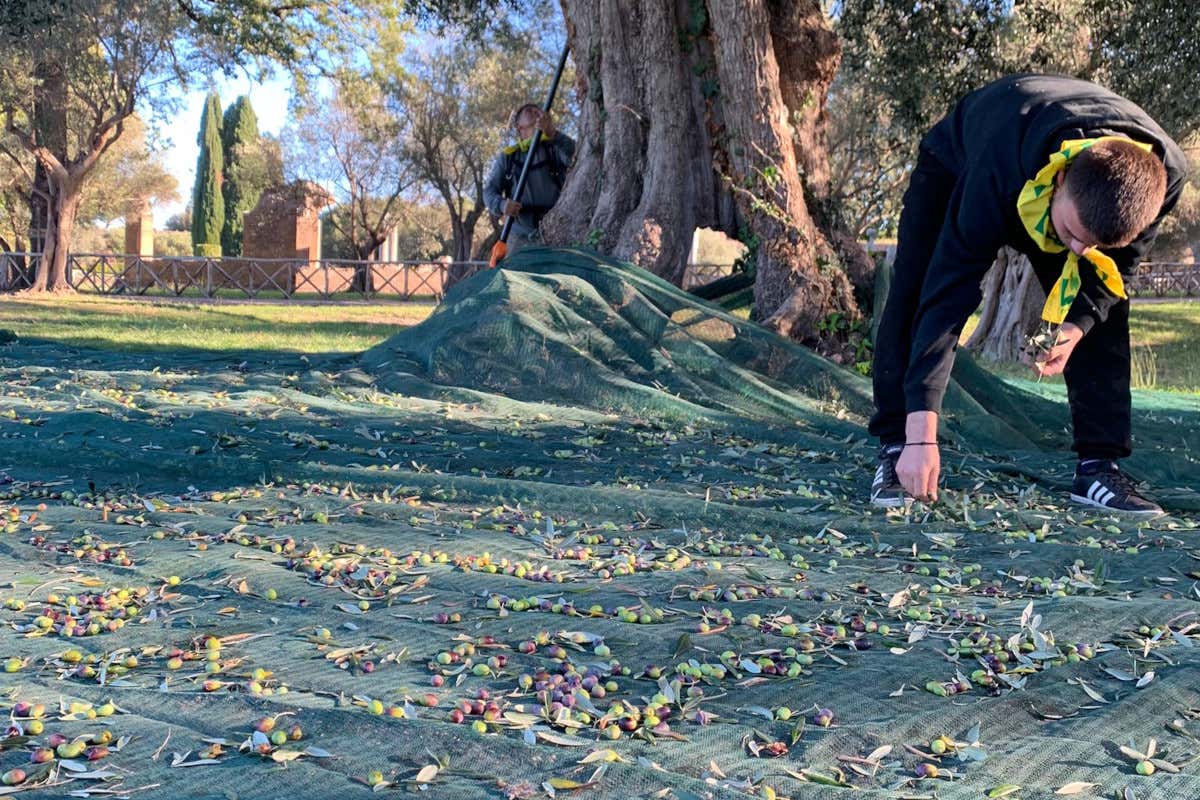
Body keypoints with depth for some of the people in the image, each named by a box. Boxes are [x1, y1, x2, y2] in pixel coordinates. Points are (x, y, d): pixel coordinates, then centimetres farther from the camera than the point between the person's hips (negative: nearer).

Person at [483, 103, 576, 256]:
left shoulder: (554, 148, 7)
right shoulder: (506, 157, 11)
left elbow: (572, 151, -16)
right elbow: (489, 191, 4)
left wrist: (552, 133, -36)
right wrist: (502, 205, -20)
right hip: (521, 234, 1)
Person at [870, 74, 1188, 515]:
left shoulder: (1166, 174, -35)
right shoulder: (996, 178, -48)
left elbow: (1120, 259, -13)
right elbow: (945, 301, -46)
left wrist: (1080, 322, -32)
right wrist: (922, 436, -48)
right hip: (957, 163, -3)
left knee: (1105, 312, -11)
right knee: (915, 295, -22)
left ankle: (1098, 465, -4)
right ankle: (896, 451, -15)